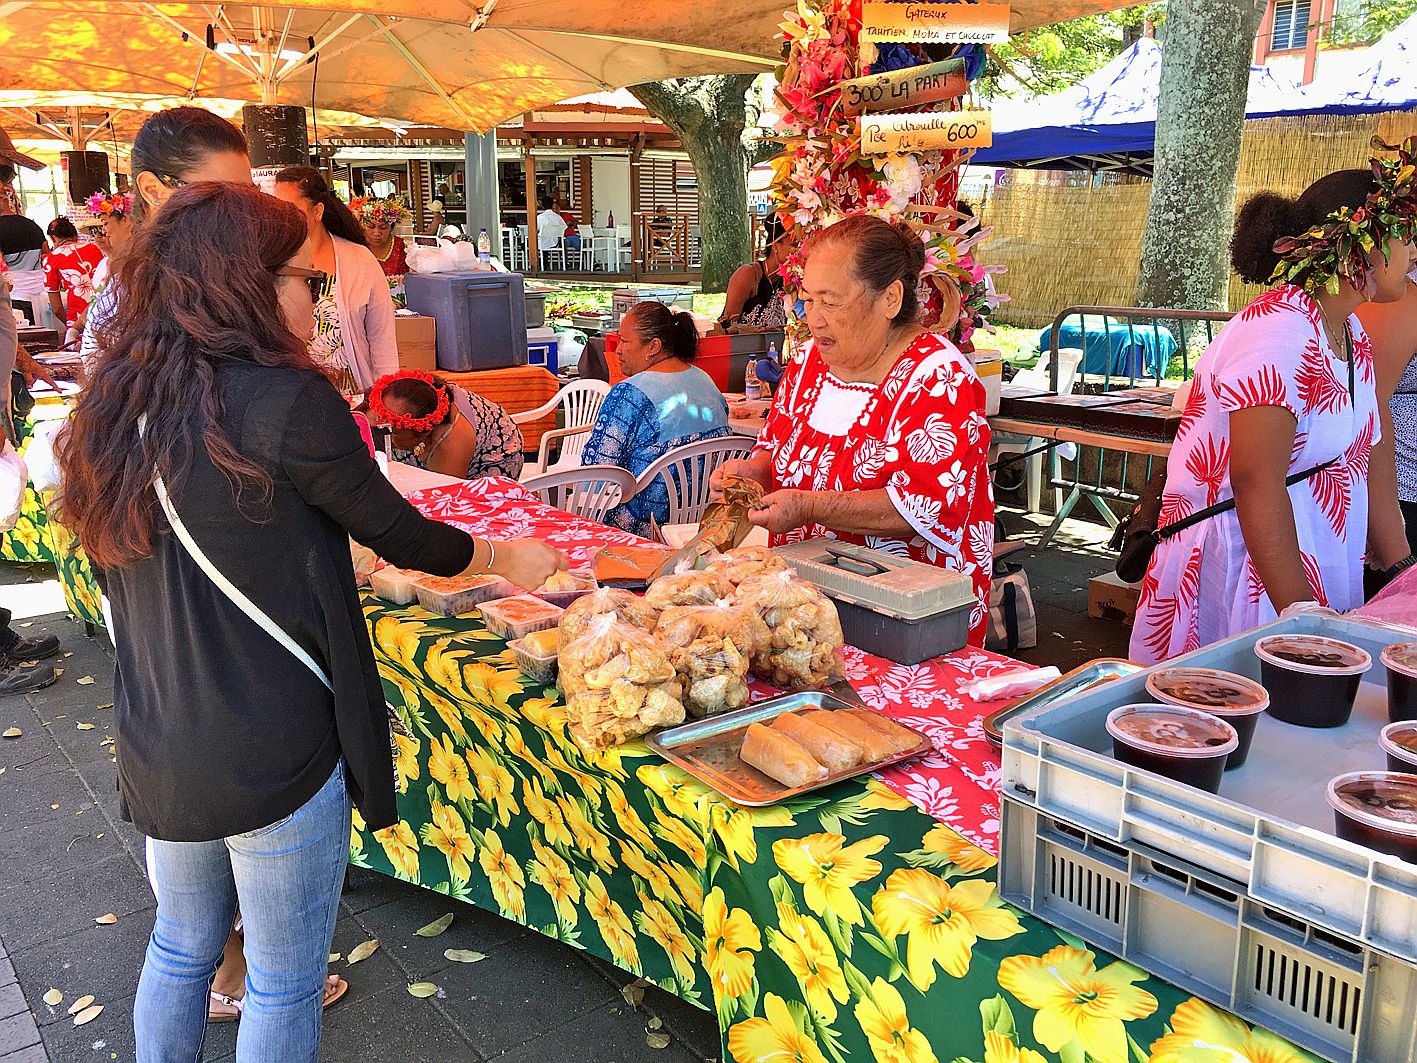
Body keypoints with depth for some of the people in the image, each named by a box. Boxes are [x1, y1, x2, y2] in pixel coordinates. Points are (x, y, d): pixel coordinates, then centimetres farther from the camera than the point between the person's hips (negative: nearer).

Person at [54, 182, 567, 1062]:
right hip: (272, 752, -7)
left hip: (157, 751, 7)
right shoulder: (285, 398, -19)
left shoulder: (111, 410, 2)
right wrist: (506, 557, 9)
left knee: (180, 949, 26)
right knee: (285, 984, 12)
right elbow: (395, 531, -8)